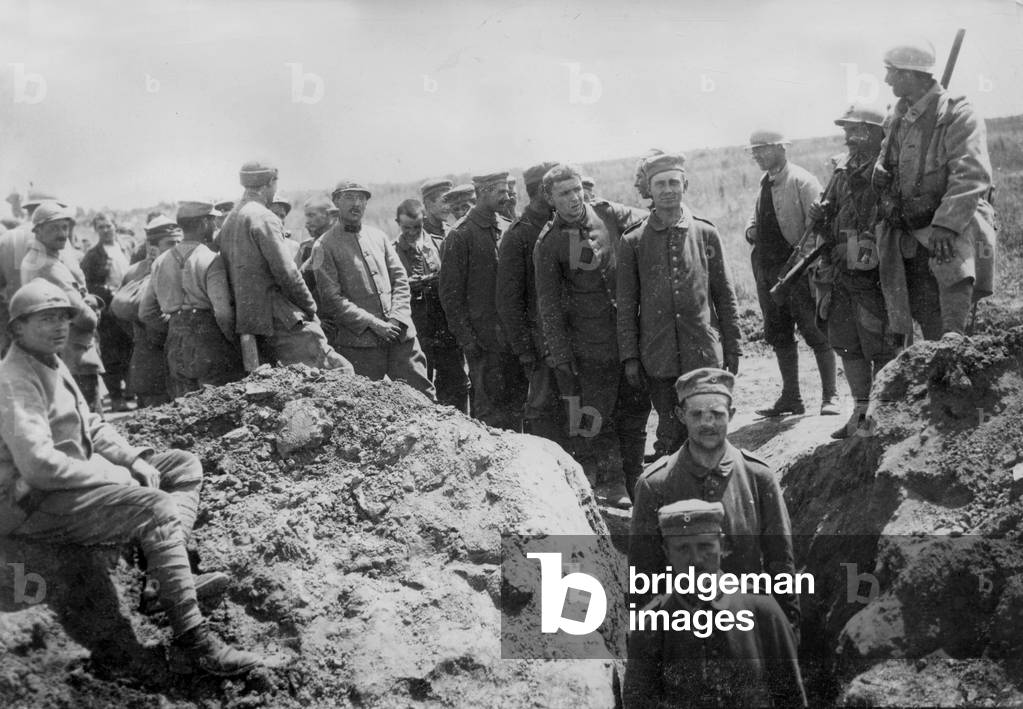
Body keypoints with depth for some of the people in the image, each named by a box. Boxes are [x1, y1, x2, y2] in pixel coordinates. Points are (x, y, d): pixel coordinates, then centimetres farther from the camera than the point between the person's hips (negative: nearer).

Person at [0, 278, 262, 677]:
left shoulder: (52, 365, 15)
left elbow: (91, 427, 22)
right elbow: (39, 466, -27)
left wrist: (134, 459, 2)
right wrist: (123, 476, -18)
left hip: (77, 479, 11)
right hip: (35, 505, -11)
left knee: (185, 465, 10)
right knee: (158, 510, -29)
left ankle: (171, 571, -12)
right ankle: (191, 642, -29)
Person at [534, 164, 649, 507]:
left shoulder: (608, 214, 2)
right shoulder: (548, 243, -6)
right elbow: (549, 305, -5)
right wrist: (560, 357, -8)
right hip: (591, 346, -3)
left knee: (636, 411, 10)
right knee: (597, 418, -2)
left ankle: (633, 482, 22)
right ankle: (612, 485, 12)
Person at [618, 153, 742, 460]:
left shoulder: (706, 233, 5)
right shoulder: (633, 242, 4)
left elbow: (725, 296, 8)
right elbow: (626, 305, 6)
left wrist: (732, 350, 6)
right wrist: (629, 357, 1)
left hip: (705, 354, 0)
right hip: (659, 359, 0)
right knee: (670, 435, 3)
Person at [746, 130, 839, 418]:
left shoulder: (801, 181, -8)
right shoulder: (764, 184, 15)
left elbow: (817, 226, -14)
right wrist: (751, 231, 3)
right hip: (766, 266, 8)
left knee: (815, 333, -4)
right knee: (779, 336, 10)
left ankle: (830, 396, 2)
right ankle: (791, 398, 18)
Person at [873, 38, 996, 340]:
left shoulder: (958, 114, -10)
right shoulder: (896, 119, 13)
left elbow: (971, 176, -20)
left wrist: (945, 225, -30)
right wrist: (881, 171, 5)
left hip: (952, 229, -7)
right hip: (911, 240, 7)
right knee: (928, 320, 6)